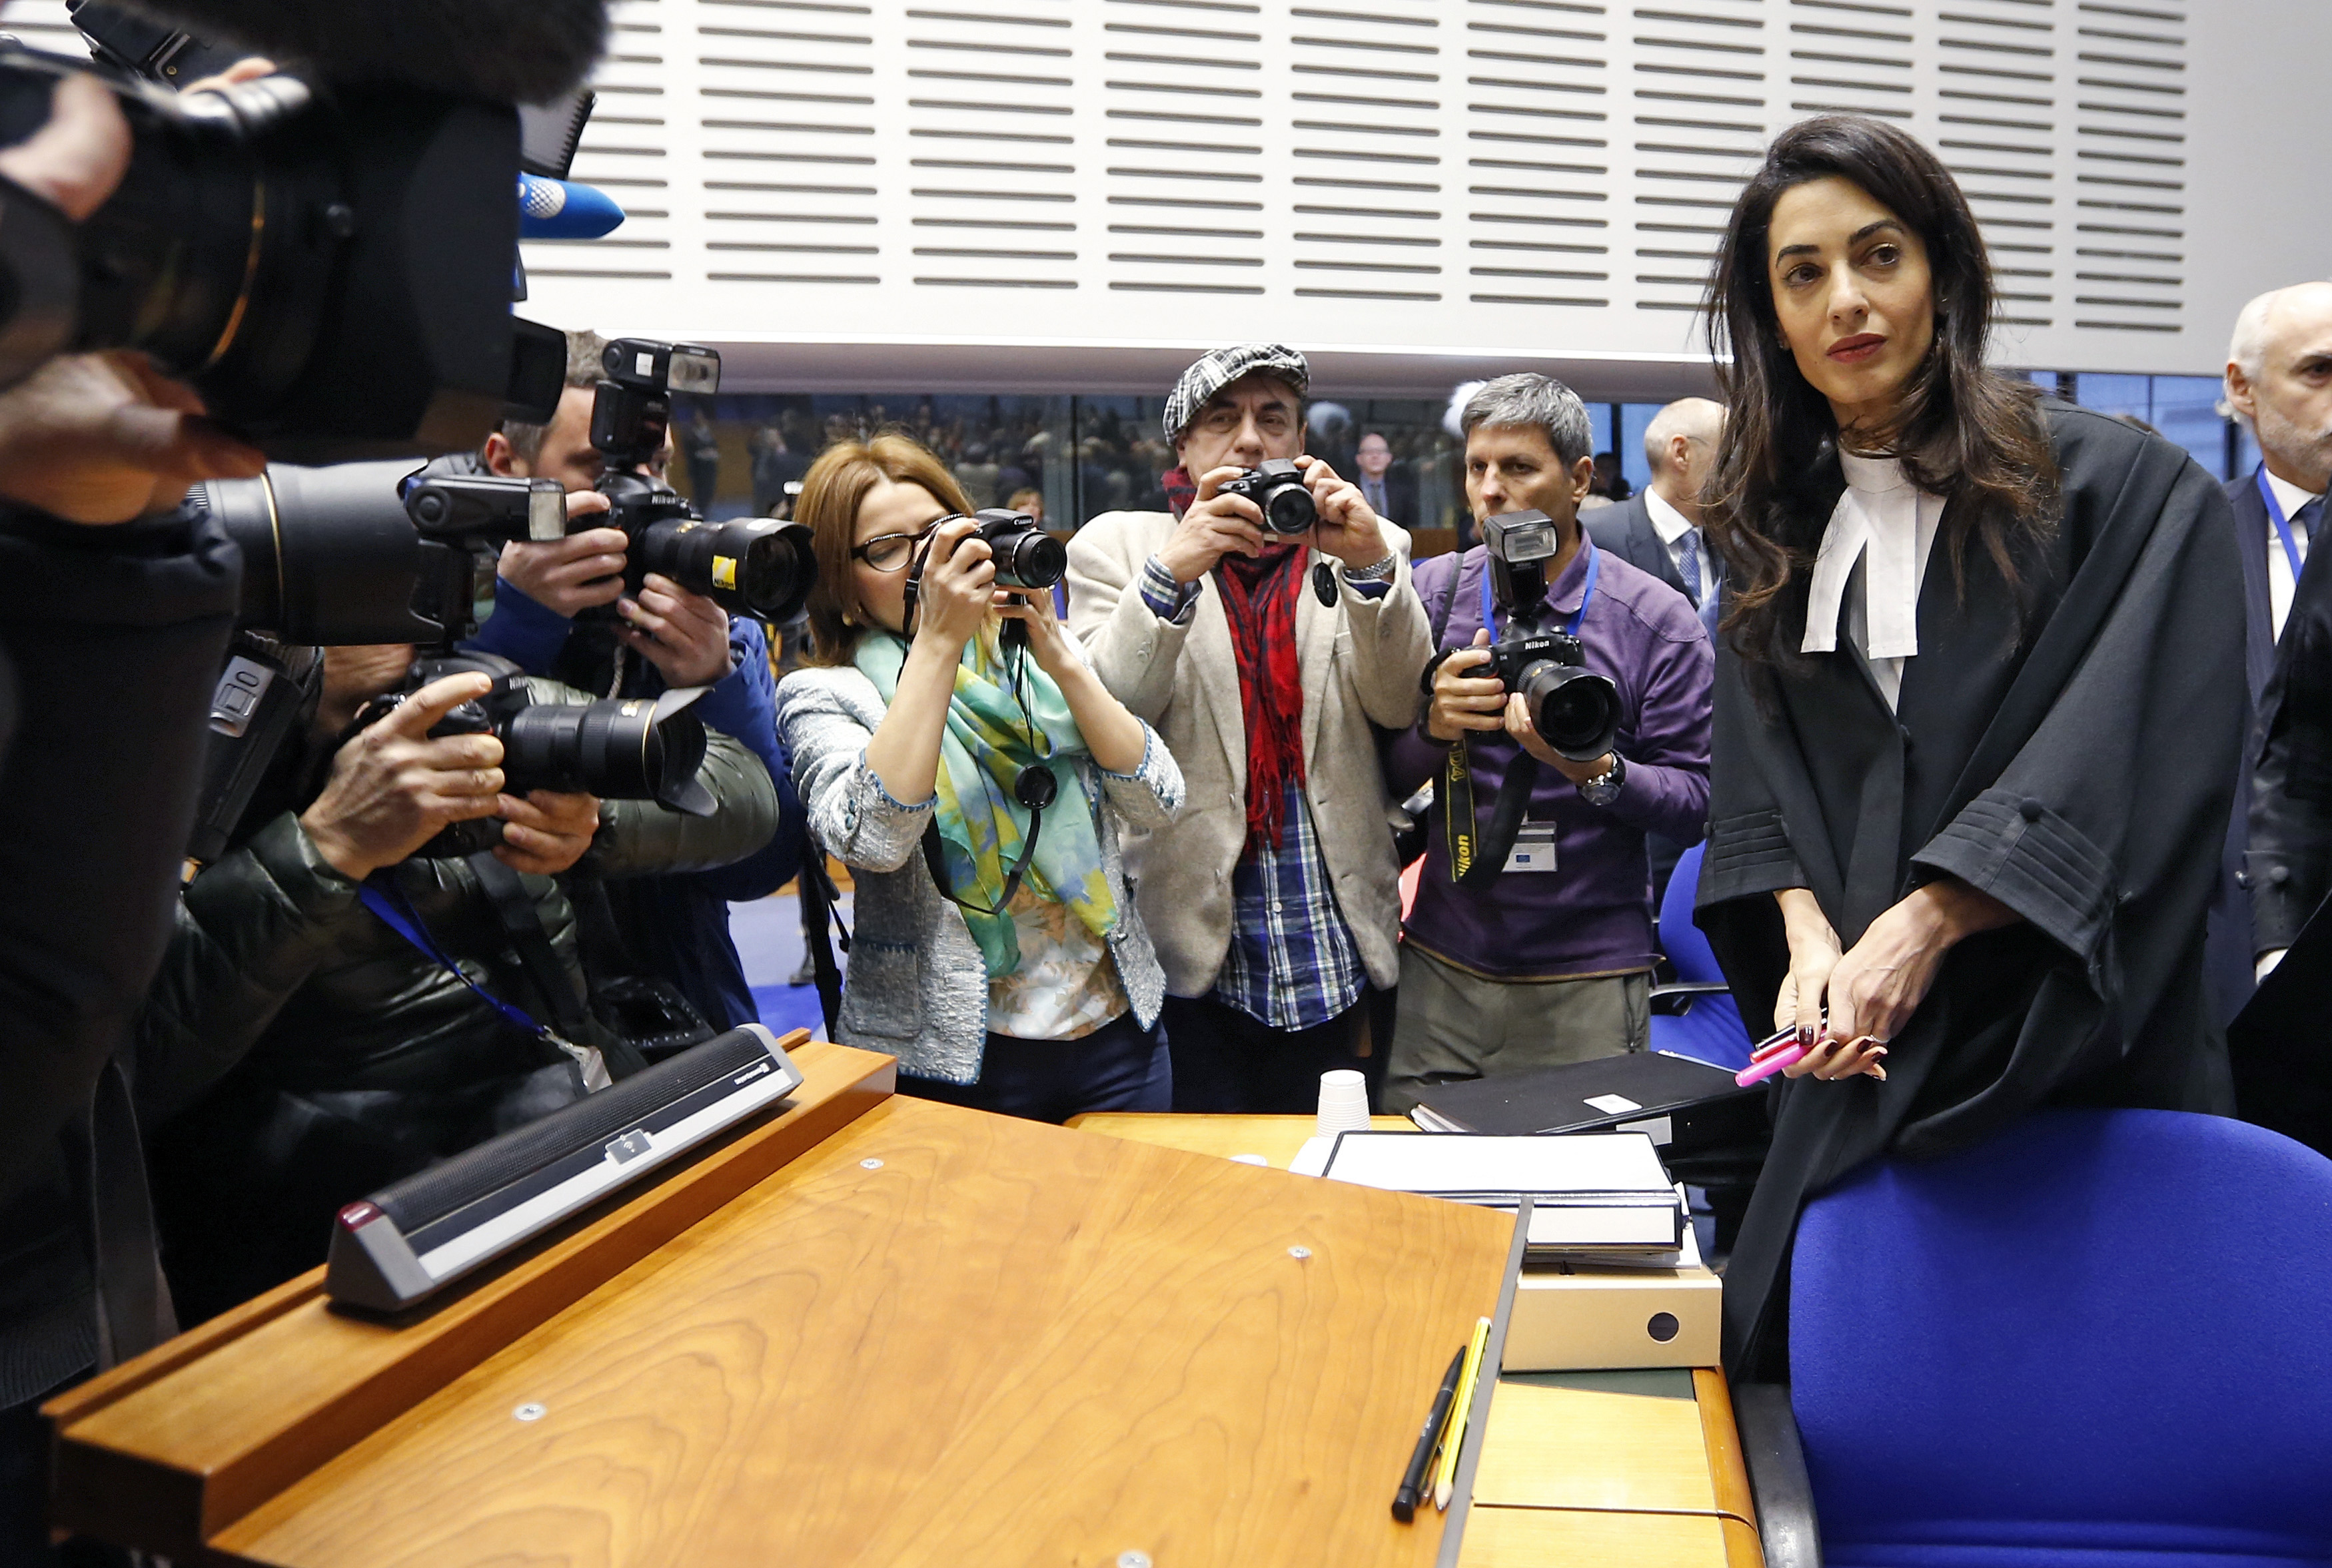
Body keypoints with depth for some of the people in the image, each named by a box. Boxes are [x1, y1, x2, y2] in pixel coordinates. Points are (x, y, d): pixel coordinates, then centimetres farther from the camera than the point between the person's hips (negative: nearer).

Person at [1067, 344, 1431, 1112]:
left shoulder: (1365, 545, 7)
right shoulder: (1117, 545, 4)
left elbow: (1399, 705, -5)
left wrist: (1371, 563, -20)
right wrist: (1171, 571, -21)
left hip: (1339, 963, 2)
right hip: (1187, 957, -1)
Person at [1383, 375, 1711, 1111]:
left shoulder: (1659, 620, -4)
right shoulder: (1434, 593, 4)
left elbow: (1695, 804, -6)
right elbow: (1382, 779, 4)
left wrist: (1594, 768, -23)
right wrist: (1434, 727, -16)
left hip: (1588, 982, -2)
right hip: (1441, 971, 3)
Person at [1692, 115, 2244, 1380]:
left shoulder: (2126, 492, -5)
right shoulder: (1777, 525, 11)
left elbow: (2134, 757, -14)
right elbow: (1755, 772, 7)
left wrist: (1919, 928, -20)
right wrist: (1808, 933, -10)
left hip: (2069, 1038, -3)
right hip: (1857, 1046, 4)